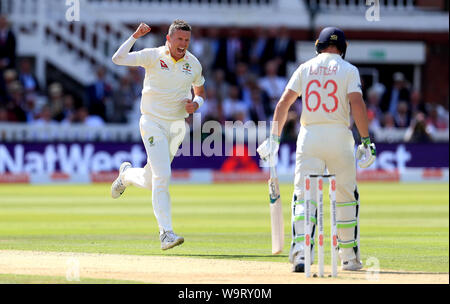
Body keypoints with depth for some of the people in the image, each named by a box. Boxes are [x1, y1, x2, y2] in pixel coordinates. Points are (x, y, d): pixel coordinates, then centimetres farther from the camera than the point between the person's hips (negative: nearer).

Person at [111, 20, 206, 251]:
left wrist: (196, 104, -3)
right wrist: (135, 37, -27)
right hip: (153, 124, -5)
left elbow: (200, 92, 19)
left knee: (150, 181, 10)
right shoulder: (153, 56, -9)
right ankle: (166, 233, -14)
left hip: (177, 127, 5)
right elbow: (118, 59, -19)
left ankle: (127, 175, 44)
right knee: (162, 176, -16)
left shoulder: (193, 64, 3)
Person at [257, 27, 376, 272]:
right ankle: (349, 257, 15)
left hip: (309, 135, 1)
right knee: (346, 197, 13)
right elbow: (357, 104, -10)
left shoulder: (305, 68, 11)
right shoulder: (348, 70, 4)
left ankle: (299, 252, -21)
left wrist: (274, 138, 5)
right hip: (339, 136, -1)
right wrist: (366, 140, -8)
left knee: (303, 196, -1)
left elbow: (284, 102, 4)